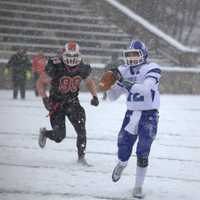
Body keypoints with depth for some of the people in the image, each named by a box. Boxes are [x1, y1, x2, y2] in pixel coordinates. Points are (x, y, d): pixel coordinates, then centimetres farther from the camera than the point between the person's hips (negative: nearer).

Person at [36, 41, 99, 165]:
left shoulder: (82, 69, -11)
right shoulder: (56, 68, -23)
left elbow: (90, 82, 10)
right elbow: (40, 83, -13)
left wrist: (95, 96, -4)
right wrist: (45, 98, -24)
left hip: (72, 102, 3)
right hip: (56, 103, -3)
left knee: (81, 129, -17)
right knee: (59, 136, -5)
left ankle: (81, 156, 0)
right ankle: (44, 133, 31)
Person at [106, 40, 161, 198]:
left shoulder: (152, 69, -12)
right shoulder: (124, 71, 3)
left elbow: (145, 89, -30)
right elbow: (113, 97, 8)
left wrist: (124, 83, -34)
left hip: (149, 115, -4)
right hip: (131, 114, 4)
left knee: (142, 154, -5)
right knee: (123, 148, 0)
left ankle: (138, 186, 10)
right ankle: (122, 164, 37)